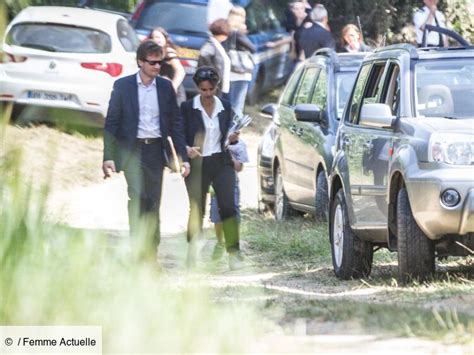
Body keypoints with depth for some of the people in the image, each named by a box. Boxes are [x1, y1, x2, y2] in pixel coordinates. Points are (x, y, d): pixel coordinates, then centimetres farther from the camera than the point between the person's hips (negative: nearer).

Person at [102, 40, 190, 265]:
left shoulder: (165, 87, 8)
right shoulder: (123, 86, 0)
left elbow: (175, 124, 10)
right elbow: (111, 123, 0)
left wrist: (183, 157, 4)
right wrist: (108, 157, -7)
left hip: (156, 150, 3)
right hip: (132, 148, -3)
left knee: (153, 202, 3)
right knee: (137, 195, -19)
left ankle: (151, 253, 10)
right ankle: (138, 247, -18)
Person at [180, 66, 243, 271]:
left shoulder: (225, 108, 7)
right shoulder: (187, 108, -2)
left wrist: (232, 138, -7)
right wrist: (187, 149, -22)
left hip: (221, 162, 1)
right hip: (197, 164, -1)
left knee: (228, 206, -12)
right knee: (197, 209, 4)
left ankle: (234, 253, -14)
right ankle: (192, 253, 19)